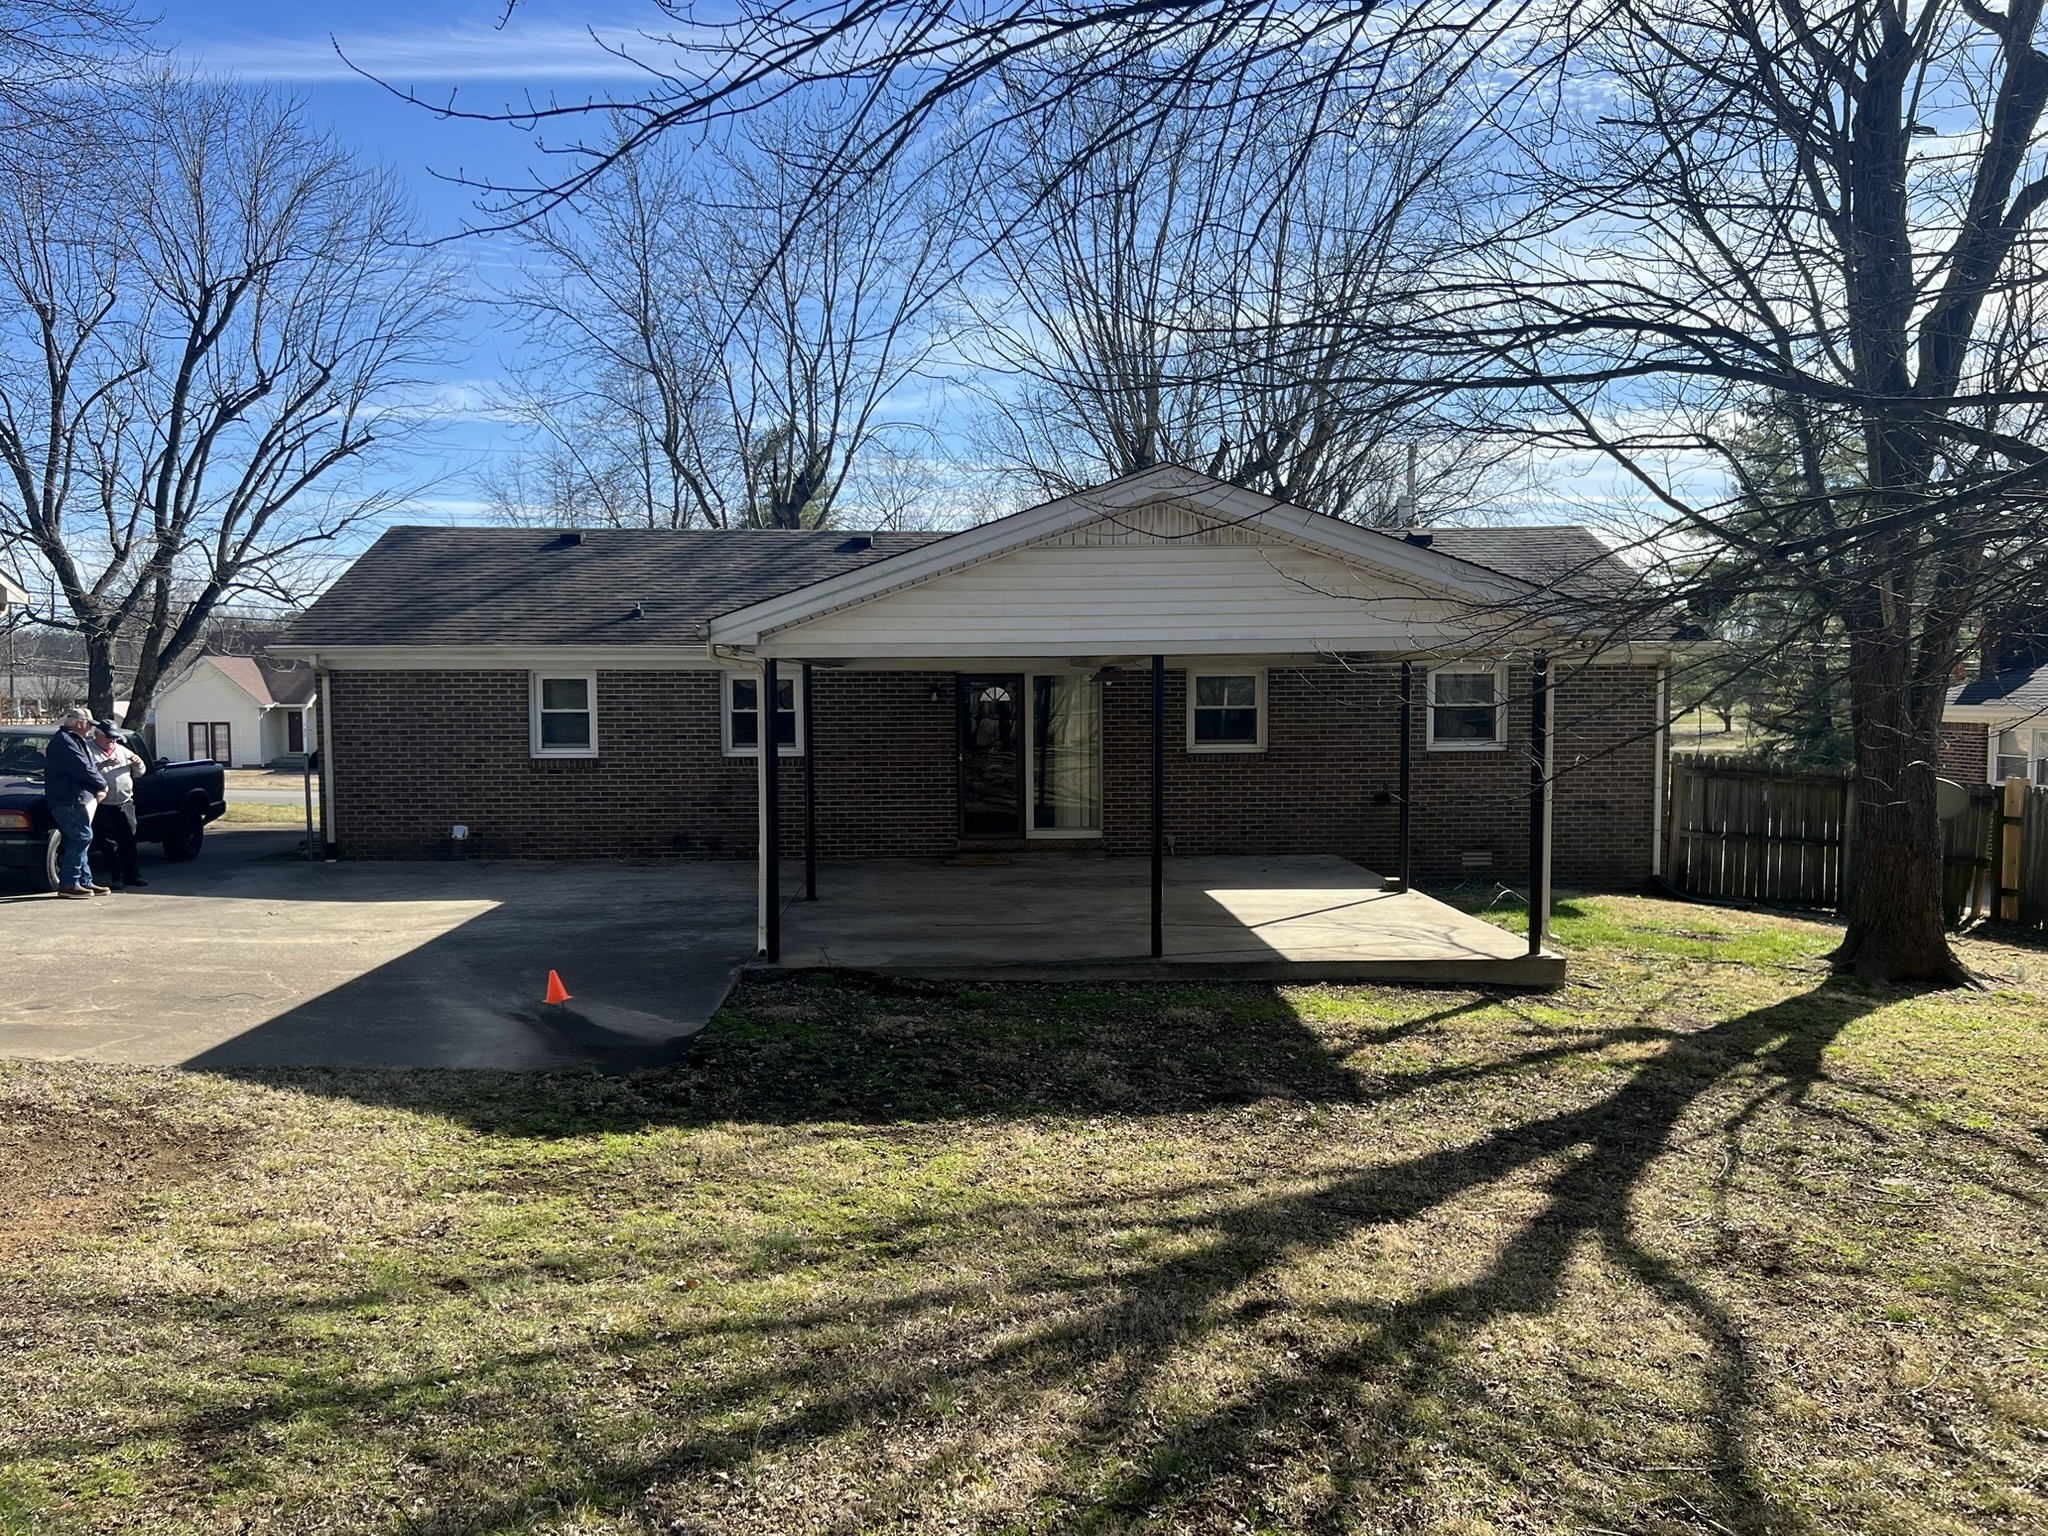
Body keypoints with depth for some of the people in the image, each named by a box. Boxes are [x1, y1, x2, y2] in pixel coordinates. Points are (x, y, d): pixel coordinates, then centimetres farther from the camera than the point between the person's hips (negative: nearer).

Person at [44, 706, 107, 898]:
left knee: (79, 839, 12)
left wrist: (99, 786, 2)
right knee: (81, 837, -12)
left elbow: (91, 766, 19)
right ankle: (68, 884, -10)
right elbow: (83, 769, -21)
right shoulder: (64, 742, -14)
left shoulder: (76, 741, 20)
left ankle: (85, 882, 17)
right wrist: (103, 784, -7)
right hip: (69, 800, -11)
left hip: (77, 799, 11)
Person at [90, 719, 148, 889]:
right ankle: (118, 877, 2)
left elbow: (139, 773, 21)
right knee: (110, 842, -2)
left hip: (126, 803, 5)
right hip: (104, 806, -5)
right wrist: (105, 763, -29)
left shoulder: (123, 751, 16)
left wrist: (138, 763, 0)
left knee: (129, 840, 7)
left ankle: (132, 875, 15)